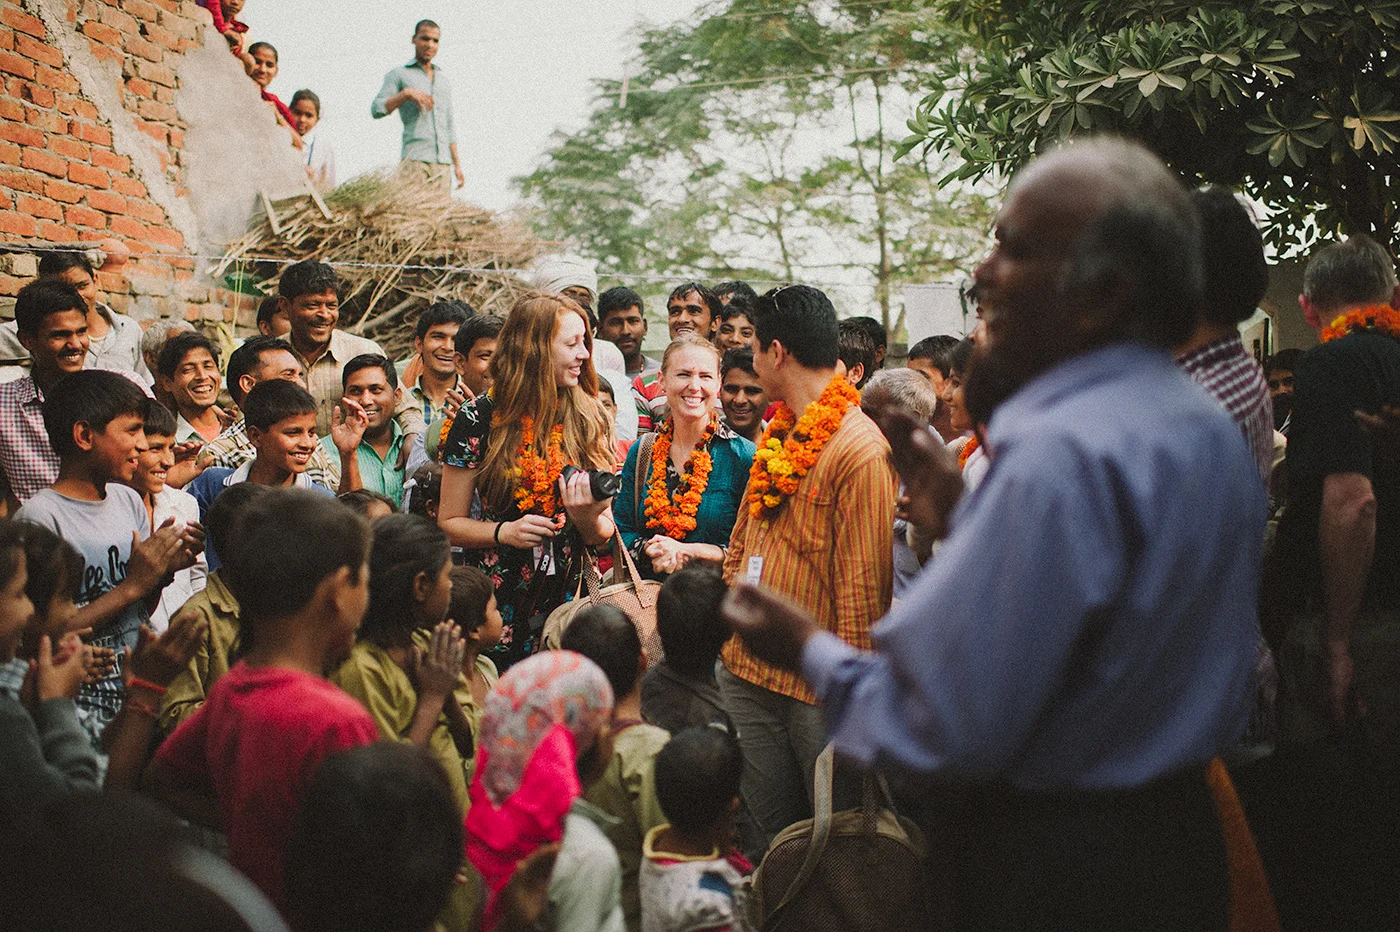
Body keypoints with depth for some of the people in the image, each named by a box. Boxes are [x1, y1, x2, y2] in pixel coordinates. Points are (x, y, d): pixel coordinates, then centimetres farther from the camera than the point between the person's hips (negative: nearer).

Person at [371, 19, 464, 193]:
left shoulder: (444, 81, 25)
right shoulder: (399, 75, 10)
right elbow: (376, 110, -3)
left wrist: (457, 165, 17)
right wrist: (407, 93, -16)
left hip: (442, 161, 5)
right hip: (414, 159, -4)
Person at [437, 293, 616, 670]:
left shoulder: (588, 417, 5)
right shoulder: (480, 418, -3)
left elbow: (604, 534, 7)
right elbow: (449, 522, 1)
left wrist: (588, 518, -15)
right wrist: (504, 531, -16)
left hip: (573, 599, 2)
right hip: (500, 607, -2)